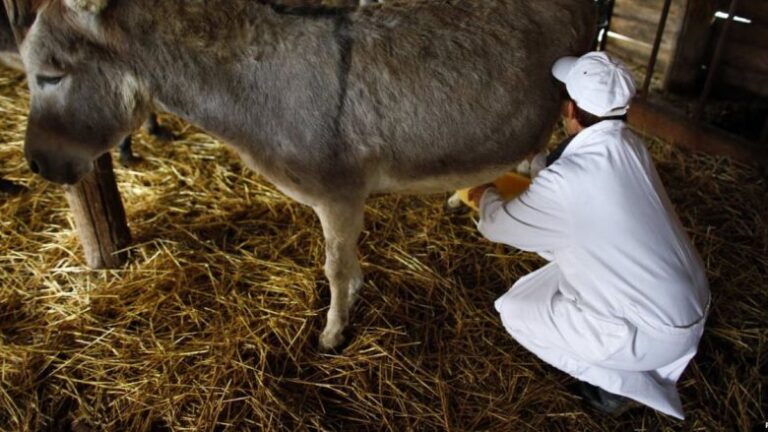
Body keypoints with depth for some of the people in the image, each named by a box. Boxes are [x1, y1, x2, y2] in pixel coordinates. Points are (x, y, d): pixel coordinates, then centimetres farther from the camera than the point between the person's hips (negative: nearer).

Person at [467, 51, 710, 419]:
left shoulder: (564, 180, -24)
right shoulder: (630, 146, -1)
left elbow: (498, 228, -7)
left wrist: (486, 196, 14)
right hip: (693, 304, 8)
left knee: (514, 311, 2)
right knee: (559, 237, 20)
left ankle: (615, 382, 8)